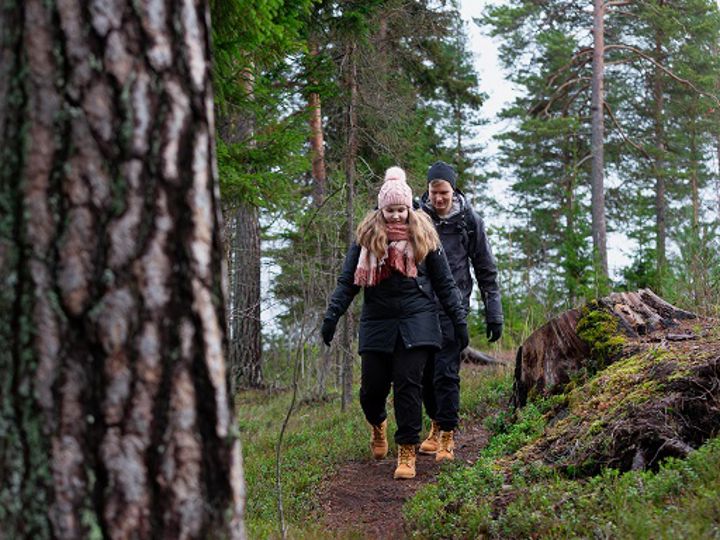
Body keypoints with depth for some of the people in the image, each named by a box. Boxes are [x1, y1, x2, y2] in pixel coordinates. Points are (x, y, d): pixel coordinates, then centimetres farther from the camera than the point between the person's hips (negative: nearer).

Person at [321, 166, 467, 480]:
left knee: (408, 384, -9)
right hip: (377, 322, 1)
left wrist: (458, 319, 7)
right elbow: (348, 281, 5)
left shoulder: (423, 236, 4)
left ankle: (407, 451, 1)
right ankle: (377, 424, 36)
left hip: (416, 322, -1)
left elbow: (445, 283, 9)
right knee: (372, 386, 2)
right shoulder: (366, 237, 4)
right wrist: (332, 316, -3)